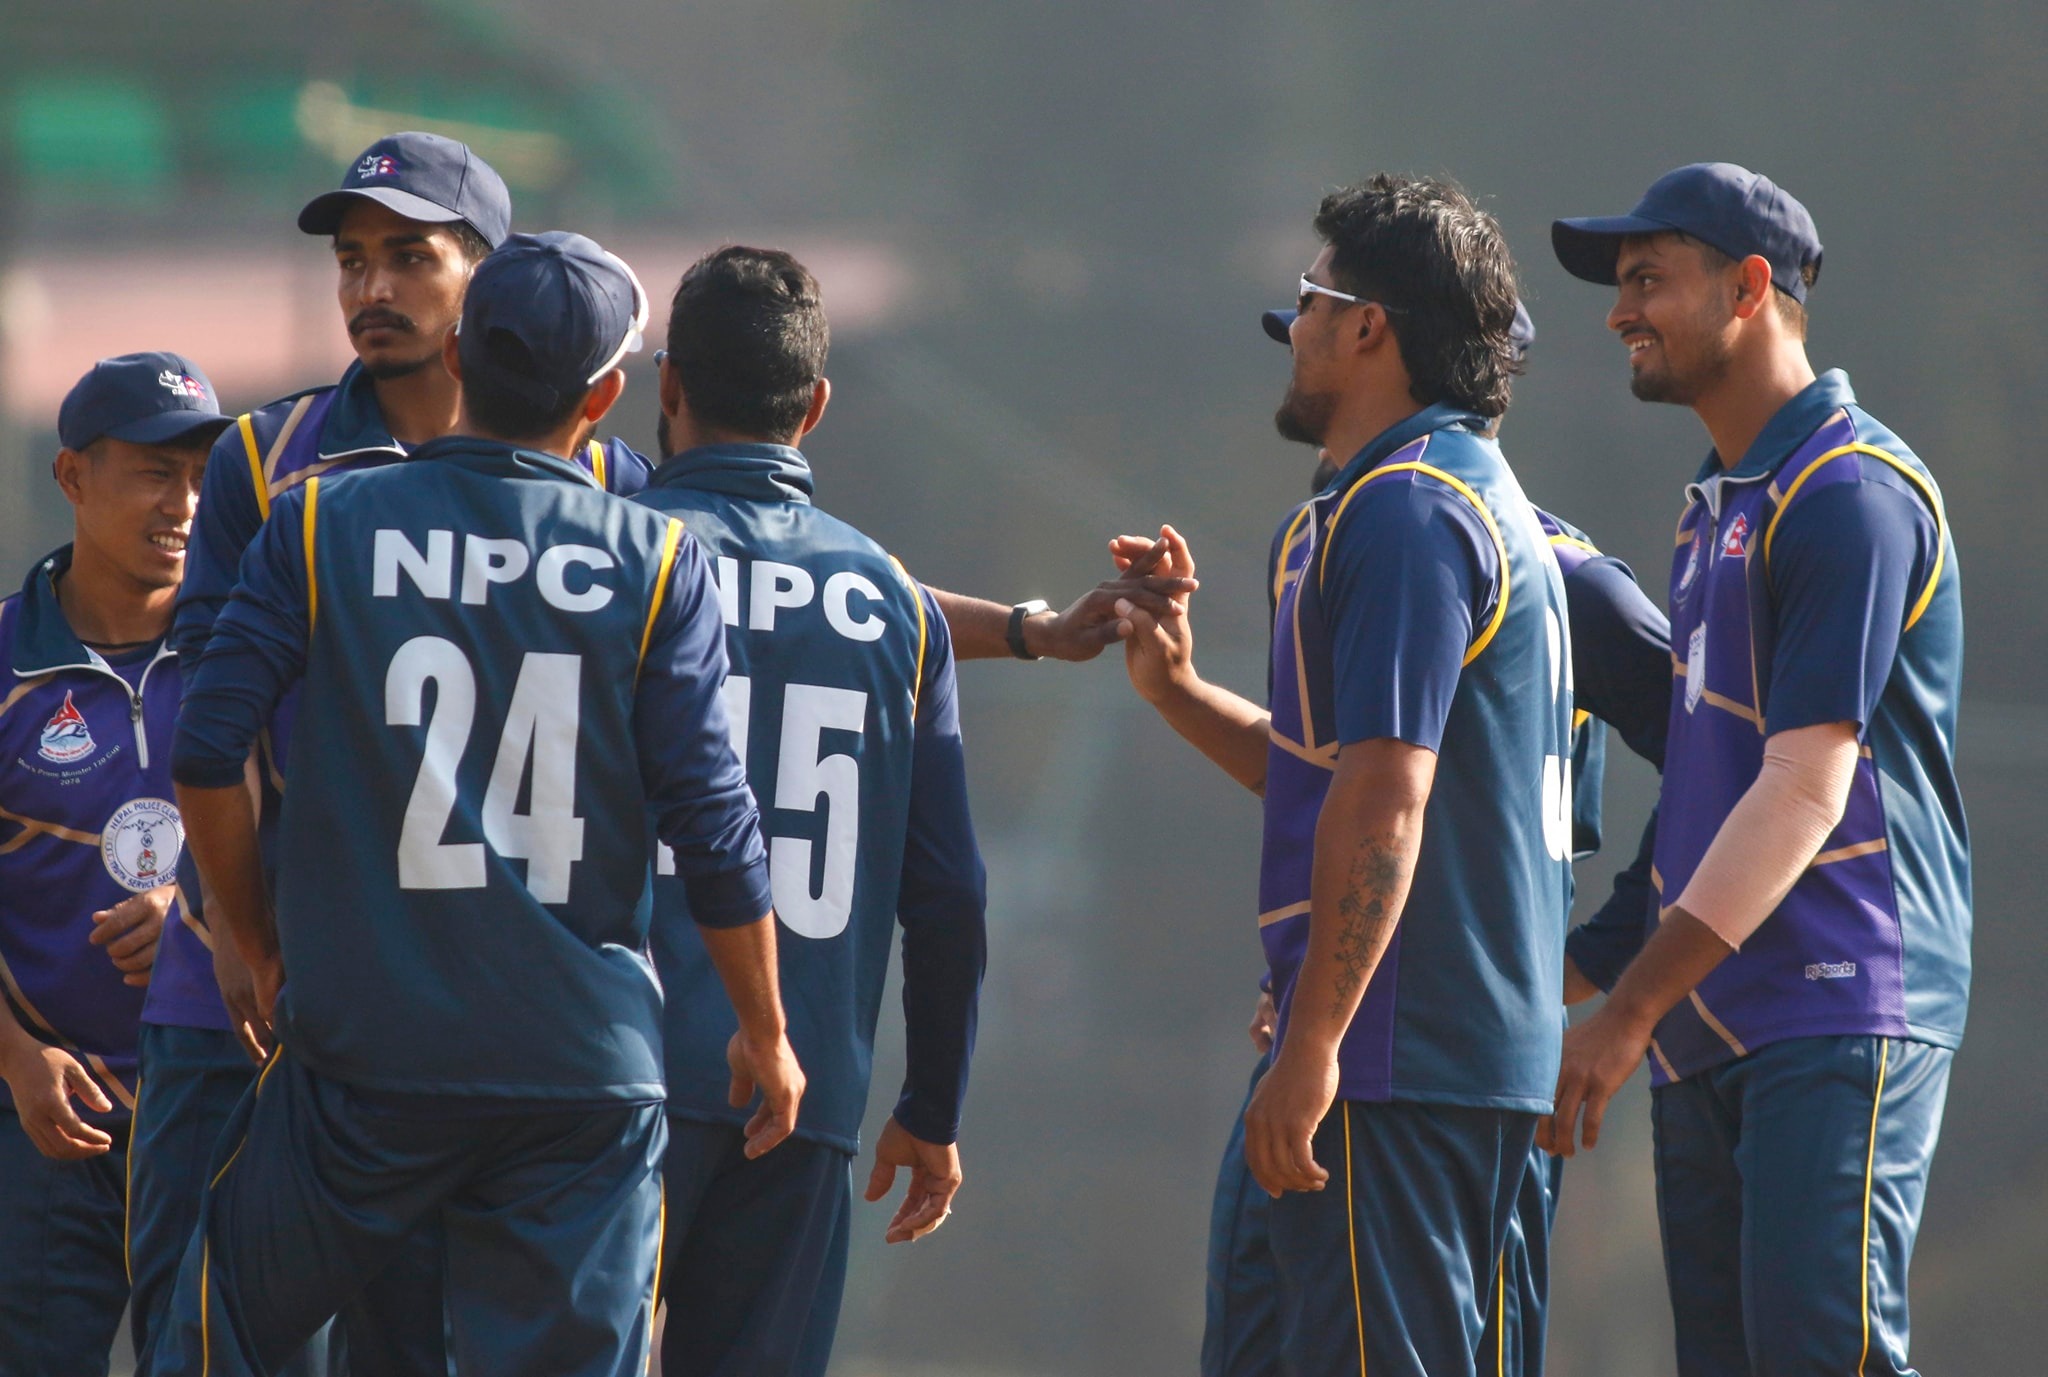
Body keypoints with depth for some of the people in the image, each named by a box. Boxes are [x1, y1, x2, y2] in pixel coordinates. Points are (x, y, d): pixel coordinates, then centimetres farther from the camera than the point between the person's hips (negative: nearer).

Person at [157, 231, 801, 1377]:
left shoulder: (321, 528, 1)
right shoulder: (656, 561, -1)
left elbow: (208, 755, -2)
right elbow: (714, 820, -2)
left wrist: (263, 954, 13)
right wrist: (766, 1034, 10)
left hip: (363, 1062, 0)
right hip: (589, 1069, 0)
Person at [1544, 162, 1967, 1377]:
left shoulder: (1851, 490, -10)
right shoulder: (1717, 505, 20)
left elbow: (1805, 787, -17)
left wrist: (1631, 1012, -18)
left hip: (1839, 1015, -9)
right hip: (1711, 1023, 9)